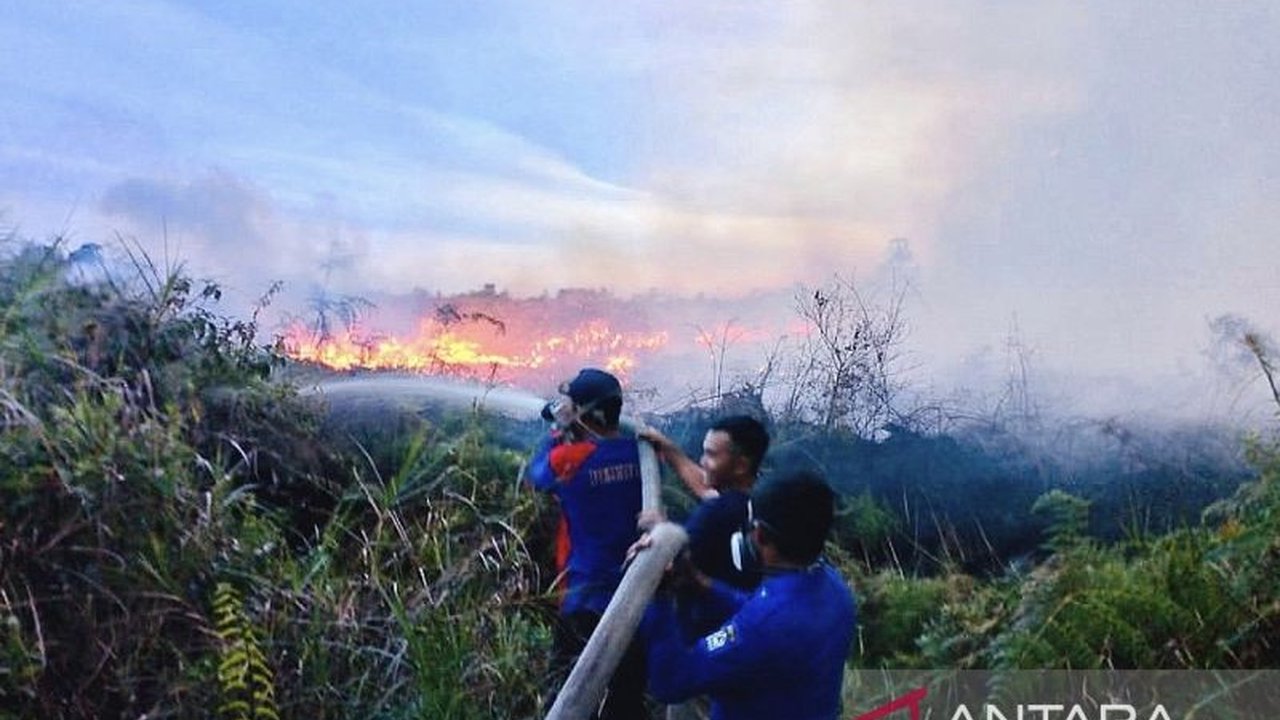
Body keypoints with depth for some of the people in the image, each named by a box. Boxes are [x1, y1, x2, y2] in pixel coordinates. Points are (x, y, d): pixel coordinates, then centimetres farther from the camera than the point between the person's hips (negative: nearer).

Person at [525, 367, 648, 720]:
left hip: (588, 597, -5)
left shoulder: (568, 459, -18)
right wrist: (575, 432, 10)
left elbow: (534, 475, 4)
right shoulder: (640, 452, -5)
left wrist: (559, 430, 9)